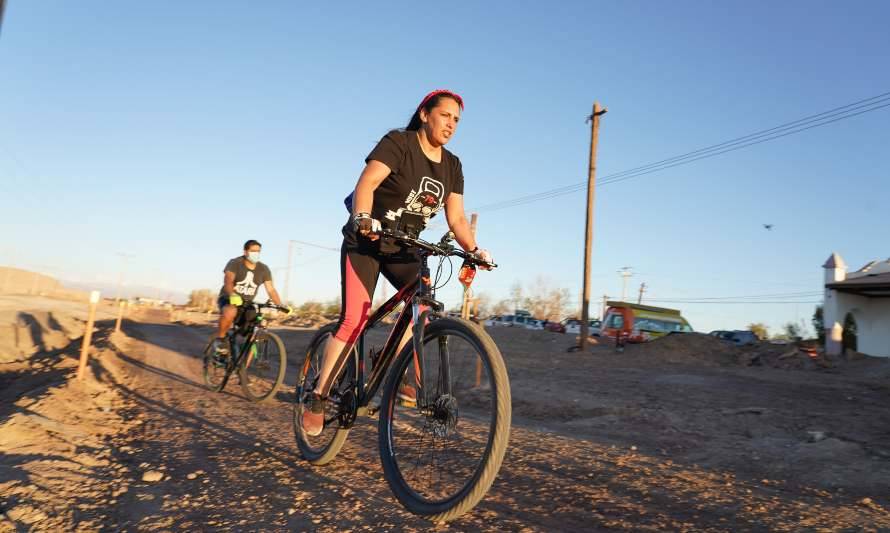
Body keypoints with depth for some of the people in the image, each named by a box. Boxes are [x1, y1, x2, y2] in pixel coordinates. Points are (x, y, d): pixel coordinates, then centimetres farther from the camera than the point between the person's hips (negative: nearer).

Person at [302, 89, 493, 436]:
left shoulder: (452, 165, 4)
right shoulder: (398, 143, -13)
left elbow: (456, 218, -1)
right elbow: (366, 182, -27)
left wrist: (474, 249, -17)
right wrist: (363, 218, -46)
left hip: (403, 248, 6)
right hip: (365, 241, -5)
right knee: (355, 318, -15)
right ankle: (317, 398, -3)